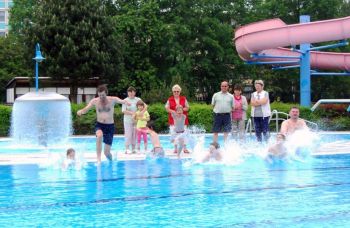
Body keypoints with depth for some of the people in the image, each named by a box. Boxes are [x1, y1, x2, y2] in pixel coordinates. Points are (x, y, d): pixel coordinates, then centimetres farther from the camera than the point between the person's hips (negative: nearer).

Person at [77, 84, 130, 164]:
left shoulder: (112, 100, -8)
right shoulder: (94, 101, -4)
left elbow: (121, 101, -22)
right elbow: (85, 109, -7)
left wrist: (125, 102, -47)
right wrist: (80, 111, -32)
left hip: (110, 126, 0)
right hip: (99, 125, 1)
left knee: (107, 152, -1)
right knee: (99, 135, -38)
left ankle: (111, 162, 35)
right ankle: (98, 159, -32)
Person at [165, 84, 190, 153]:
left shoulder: (184, 99, 7)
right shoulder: (170, 99, 5)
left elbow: (187, 108, 6)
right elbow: (167, 108, 1)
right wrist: (174, 111, -14)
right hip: (173, 119, 0)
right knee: (174, 134, -4)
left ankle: (184, 148, 3)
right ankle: (176, 148, 6)